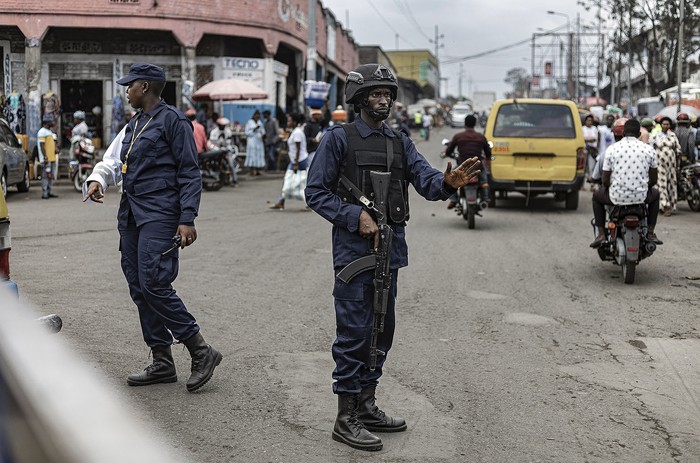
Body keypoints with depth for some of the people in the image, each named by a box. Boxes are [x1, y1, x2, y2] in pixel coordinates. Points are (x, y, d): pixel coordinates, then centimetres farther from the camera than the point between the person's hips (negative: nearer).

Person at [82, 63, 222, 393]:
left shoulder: (172, 121, -6)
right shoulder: (133, 126, 21)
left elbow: (190, 174, -10)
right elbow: (112, 161, 22)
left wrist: (187, 220, -17)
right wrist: (97, 179, -2)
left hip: (159, 215, -9)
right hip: (131, 215, 9)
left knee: (153, 284, -17)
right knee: (139, 288, 7)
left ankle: (201, 352, -7)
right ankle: (162, 363, 15)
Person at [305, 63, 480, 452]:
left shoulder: (400, 142, 13)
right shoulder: (338, 139, -3)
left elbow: (425, 180, -1)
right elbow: (315, 192, -6)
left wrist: (447, 182, -24)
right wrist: (356, 216, -16)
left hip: (390, 247, 7)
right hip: (353, 247, -7)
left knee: (381, 330, 13)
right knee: (354, 332, -6)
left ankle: (366, 405, 26)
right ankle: (346, 418, 3)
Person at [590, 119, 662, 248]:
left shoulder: (612, 149, -3)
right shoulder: (649, 149, 1)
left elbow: (605, 180, -2)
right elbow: (653, 179, 8)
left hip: (617, 197, -1)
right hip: (641, 197, 1)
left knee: (597, 196, 31)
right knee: (655, 194, 36)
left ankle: (601, 234, 20)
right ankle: (650, 233, 29)